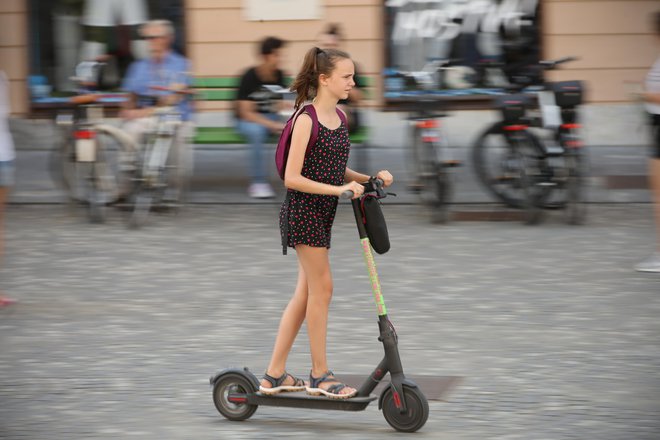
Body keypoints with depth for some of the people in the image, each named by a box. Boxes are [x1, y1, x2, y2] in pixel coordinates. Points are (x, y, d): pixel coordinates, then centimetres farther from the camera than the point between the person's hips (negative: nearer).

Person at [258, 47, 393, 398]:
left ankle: (274, 375, 18)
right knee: (321, 289, -4)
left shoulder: (339, 117, 9)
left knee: (305, 293, 11)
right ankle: (319, 375, 7)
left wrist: (370, 179, 1)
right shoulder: (306, 119, -16)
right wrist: (339, 189, -24)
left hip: (323, 212, 9)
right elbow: (292, 178, -19)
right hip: (303, 211, -9)